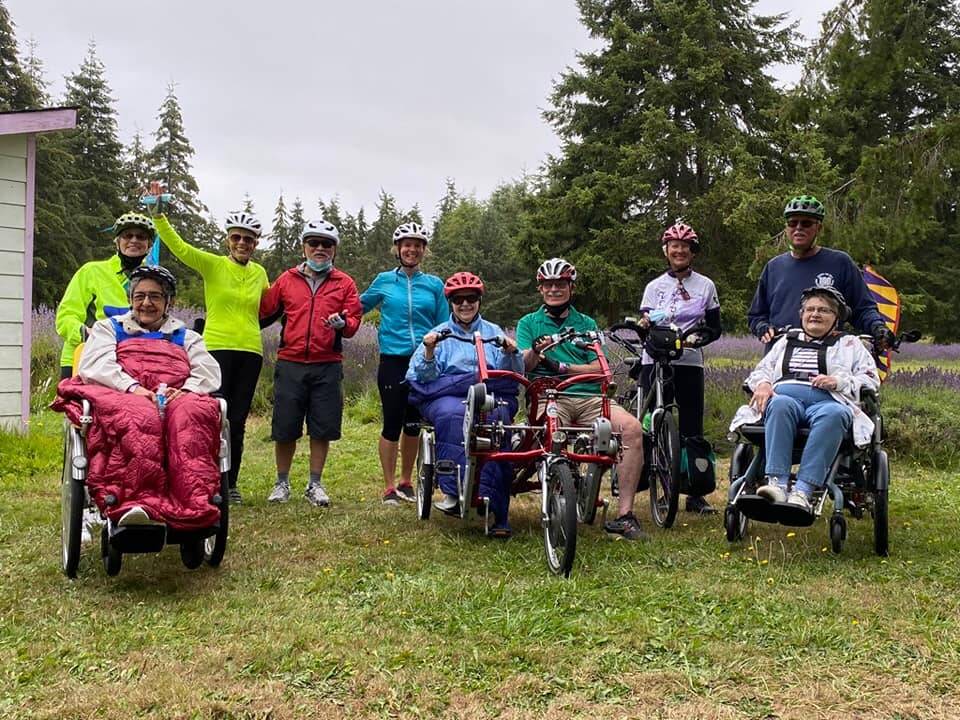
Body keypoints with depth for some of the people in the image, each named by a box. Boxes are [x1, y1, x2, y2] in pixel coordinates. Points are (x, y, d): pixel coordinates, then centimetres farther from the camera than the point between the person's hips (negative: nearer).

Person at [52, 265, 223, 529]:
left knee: (191, 412, -39)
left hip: (176, 399, 1)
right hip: (121, 396, -1)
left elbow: (209, 371, 15)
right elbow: (93, 366, 10)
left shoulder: (186, 337, 34)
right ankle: (136, 503, -57)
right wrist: (132, 387, -12)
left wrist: (186, 390, -10)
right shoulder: (109, 327, 31)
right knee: (139, 416, -41)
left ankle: (196, 504, -56)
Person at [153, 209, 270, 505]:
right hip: (217, 348, -4)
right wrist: (159, 215, -25)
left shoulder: (260, 273, 12)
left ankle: (231, 483, 16)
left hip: (250, 351, 4)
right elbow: (178, 246, -14)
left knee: (237, 421, 8)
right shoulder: (212, 265, 0)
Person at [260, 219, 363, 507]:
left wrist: (342, 324, -18)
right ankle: (282, 483, 19)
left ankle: (315, 484, 16)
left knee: (322, 428, 3)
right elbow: (264, 313, 16)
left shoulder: (345, 283, 8)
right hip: (290, 363, 0)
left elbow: (354, 321, 2)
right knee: (285, 427, 3)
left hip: (327, 366, 0)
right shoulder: (287, 279, 11)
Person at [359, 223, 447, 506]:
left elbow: (444, 327, 10)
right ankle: (389, 488, 5)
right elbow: (359, 306, 17)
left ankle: (406, 482, 25)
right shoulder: (384, 281, 4)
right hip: (393, 362, -2)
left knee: (413, 424, 10)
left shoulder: (434, 284, 6)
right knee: (392, 424, -5)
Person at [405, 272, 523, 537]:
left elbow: (514, 375, 12)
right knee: (452, 415, -37)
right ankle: (454, 491, -41)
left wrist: (510, 353, -8)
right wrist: (429, 352, -9)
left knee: (494, 416, -34)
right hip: (447, 396, 0)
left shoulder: (494, 332, 21)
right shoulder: (439, 334, 19)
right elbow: (423, 377, 8)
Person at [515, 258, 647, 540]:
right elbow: (524, 365, 2)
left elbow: (599, 368, 8)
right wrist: (535, 351, -21)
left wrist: (561, 366, -7)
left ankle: (625, 515, -22)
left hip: (589, 396, 2)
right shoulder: (529, 323, 18)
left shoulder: (587, 324, 21)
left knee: (632, 427, -26)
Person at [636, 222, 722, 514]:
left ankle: (696, 494, 5)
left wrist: (697, 339, -13)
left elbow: (714, 328, 7)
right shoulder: (654, 287, 10)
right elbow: (642, 325, 8)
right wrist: (644, 324, -16)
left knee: (692, 428, -2)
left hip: (689, 362, -1)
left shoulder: (705, 286, 8)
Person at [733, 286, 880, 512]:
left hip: (828, 401, -1)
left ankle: (803, 491, -51)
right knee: (780, 405, -38)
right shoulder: (786, 341, 35)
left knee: (833, 415, -40)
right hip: (784, 395, 2)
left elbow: (870, 380, 16)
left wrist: (839, 382, -4)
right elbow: (760, 371, 29)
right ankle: (777, 483, -50)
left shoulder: (850, 344, 27)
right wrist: (762, 384, 3)